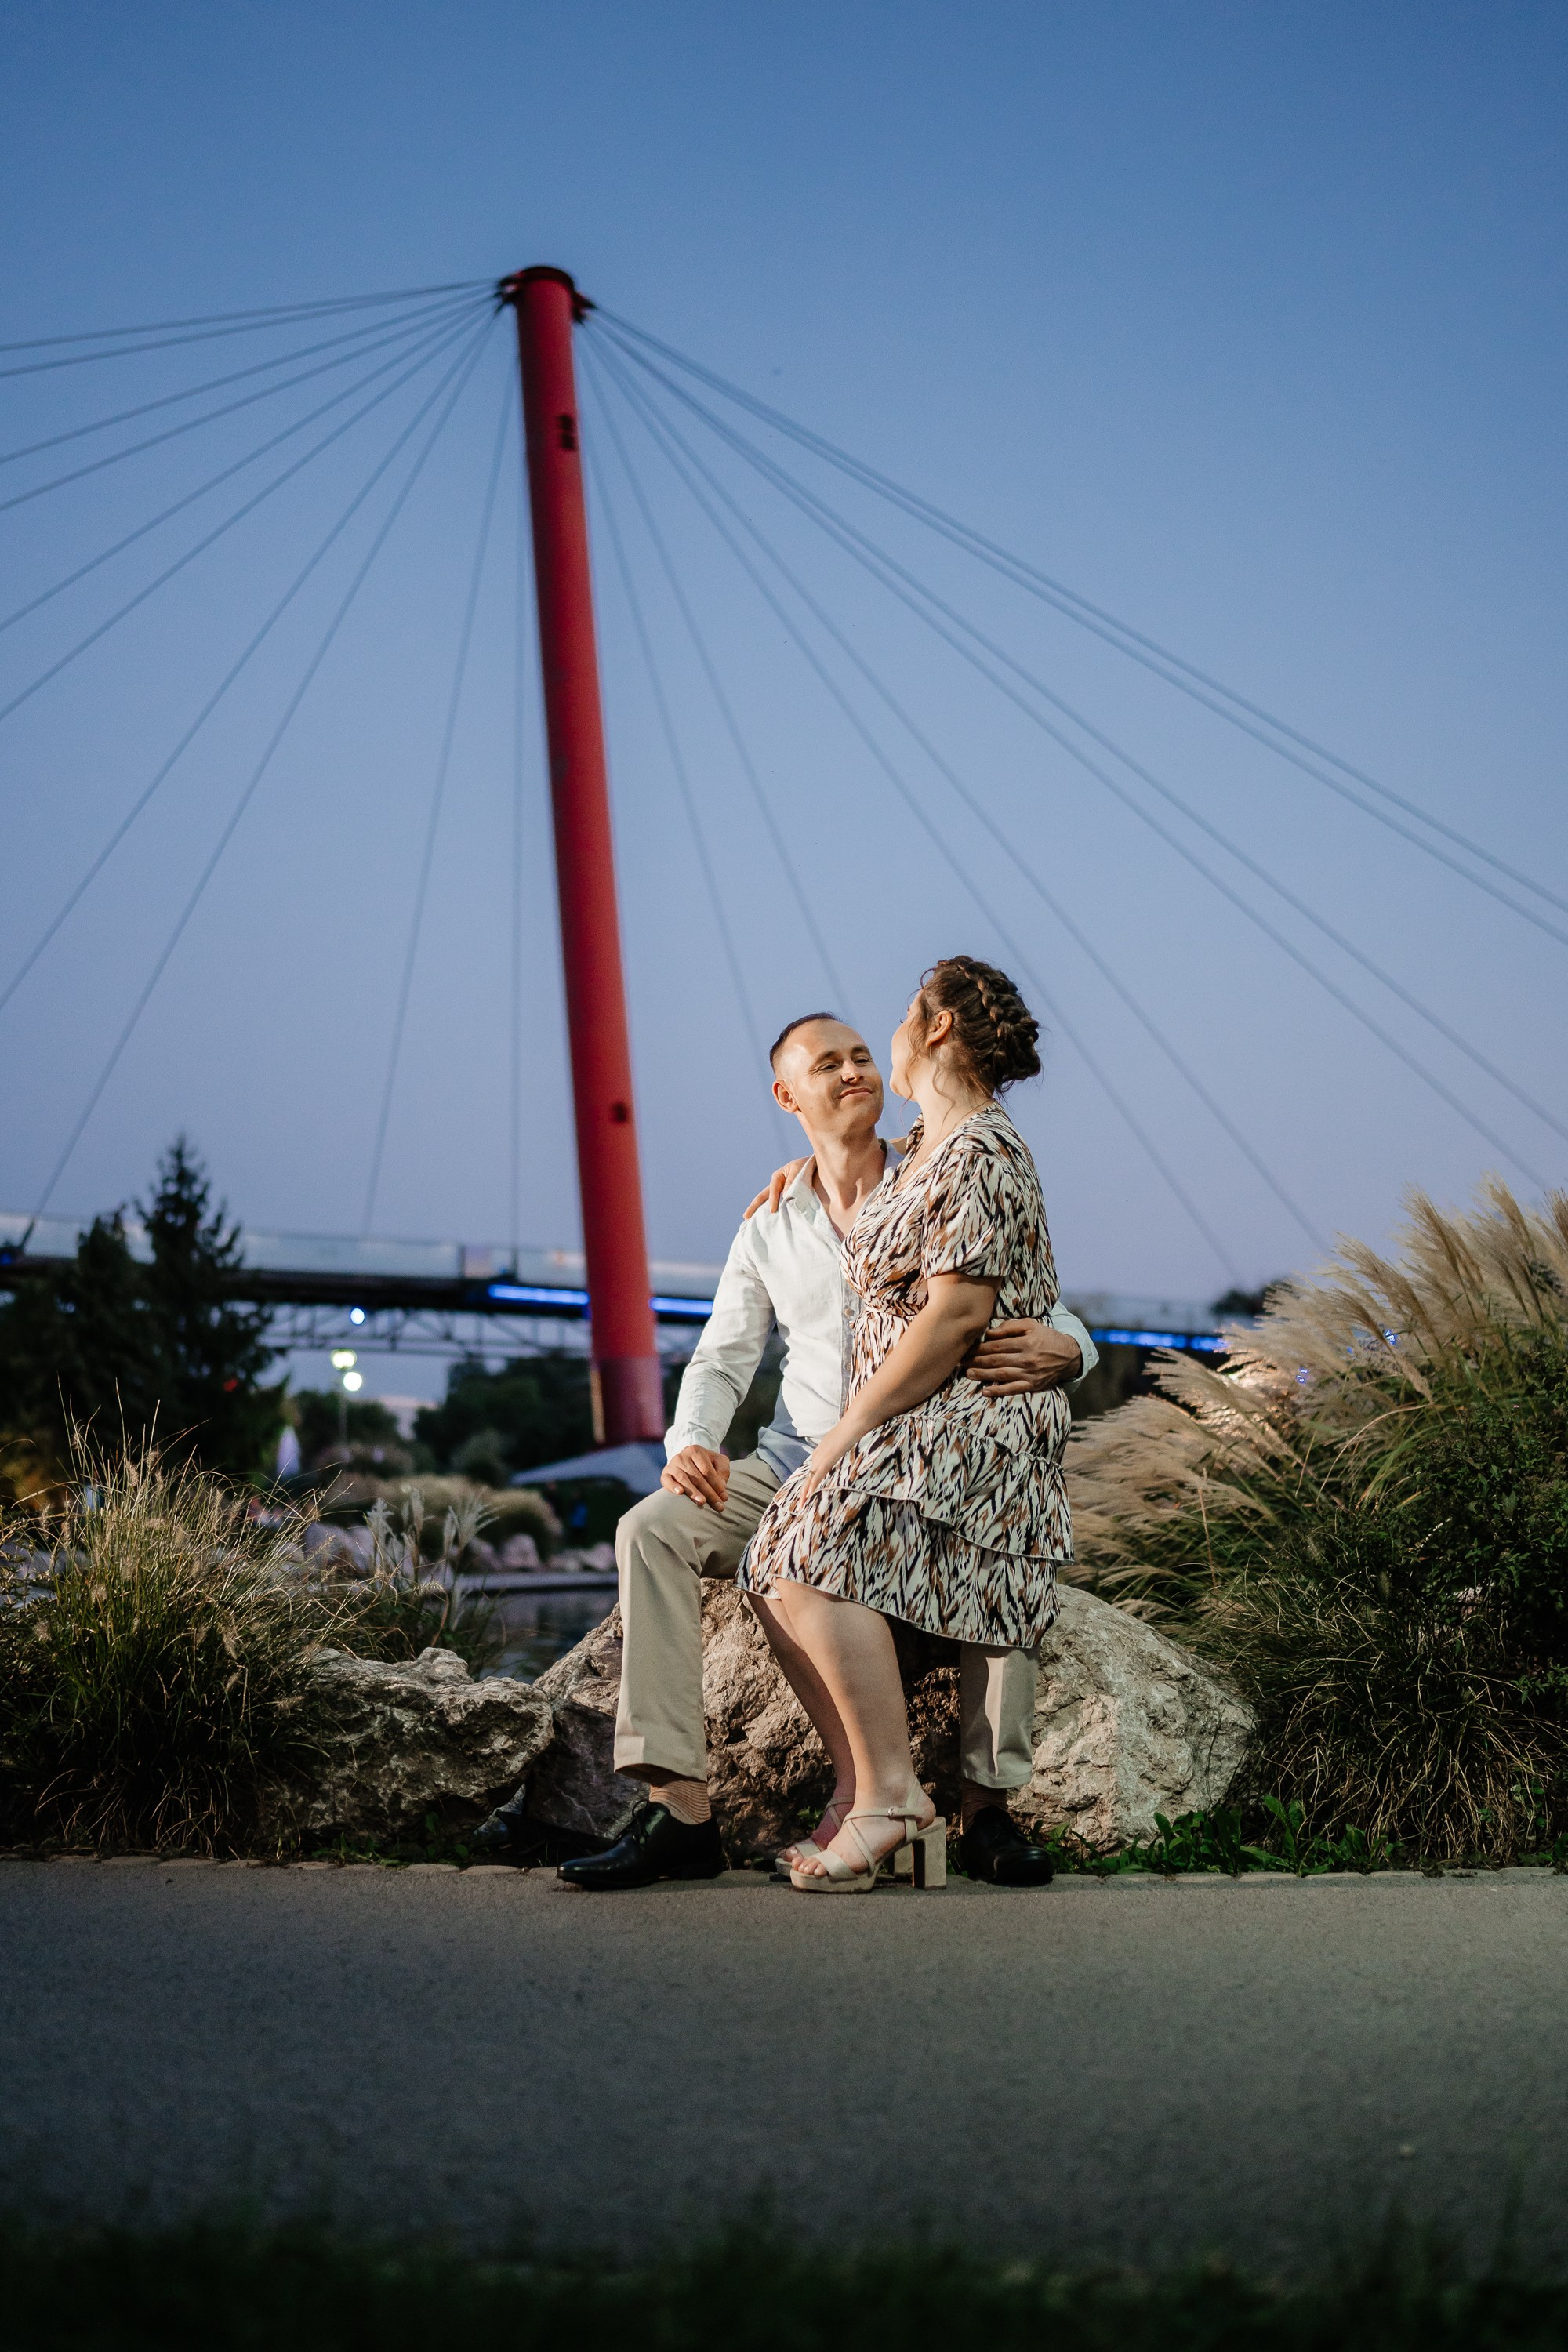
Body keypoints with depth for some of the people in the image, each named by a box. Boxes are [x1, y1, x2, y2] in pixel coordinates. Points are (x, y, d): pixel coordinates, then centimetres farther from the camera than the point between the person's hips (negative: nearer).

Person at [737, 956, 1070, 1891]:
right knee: (778, 1577, -7)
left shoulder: (980, 1155, -12)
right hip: (910, 1426, 9)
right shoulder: (928, 1143, 18)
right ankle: (871, 1788, -4)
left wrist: (850, 1430, -18)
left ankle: (892, 1796, -23)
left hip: (970, 1423, -9)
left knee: (819, 1563, -29)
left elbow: (957, 1316, -21)